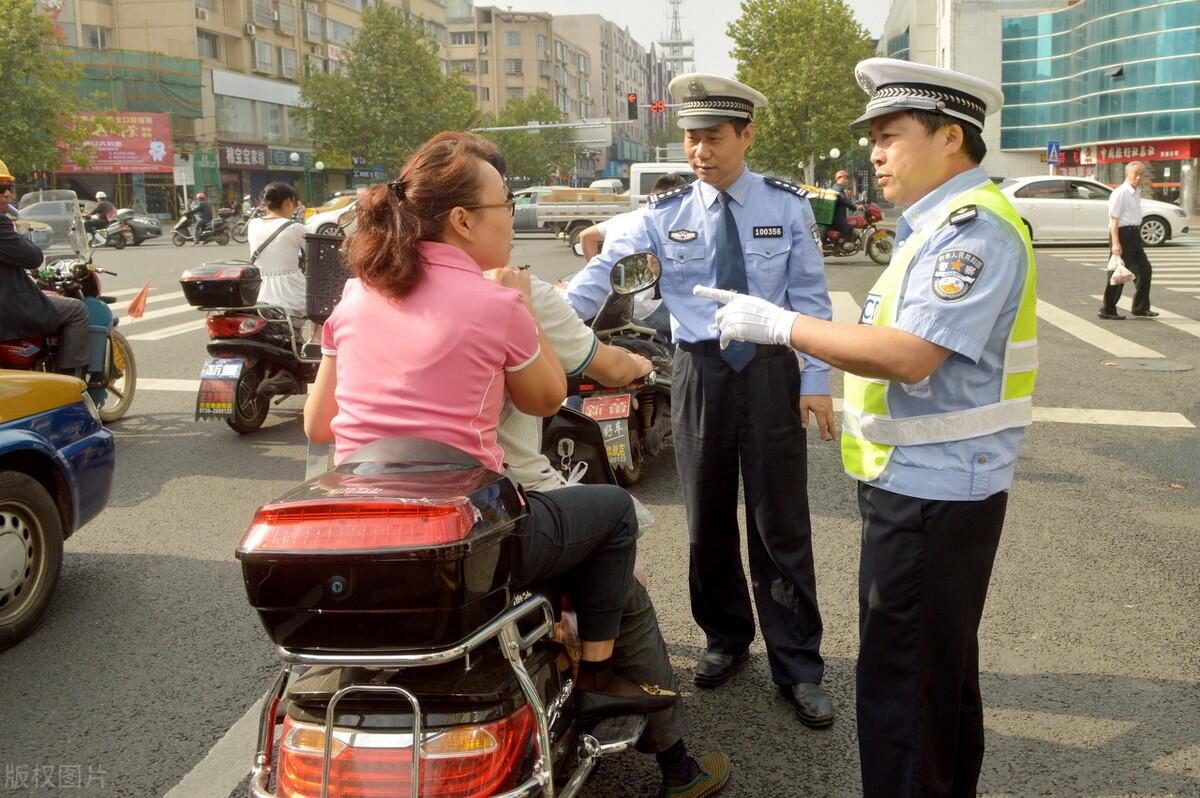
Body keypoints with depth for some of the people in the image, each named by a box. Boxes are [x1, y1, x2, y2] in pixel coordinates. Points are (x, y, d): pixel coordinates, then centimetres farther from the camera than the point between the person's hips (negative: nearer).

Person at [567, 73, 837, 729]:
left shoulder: (786, 207, 0)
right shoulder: (664, 213, 1)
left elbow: (809, 298, 1)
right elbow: (602, 270, -9)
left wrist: (815, 383, -5)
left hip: (771, 372, -1)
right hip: (700, 372, 2)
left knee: (781, 523, 4)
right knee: (707, 519, 11)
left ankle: (798, 667, 15)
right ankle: (725, 639, 32)